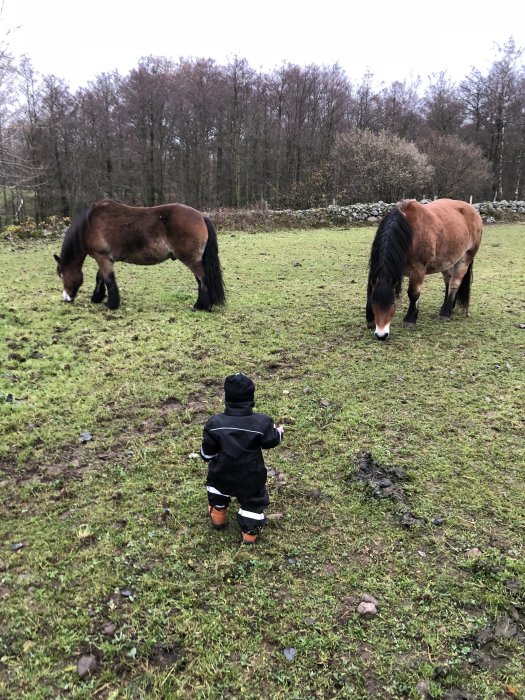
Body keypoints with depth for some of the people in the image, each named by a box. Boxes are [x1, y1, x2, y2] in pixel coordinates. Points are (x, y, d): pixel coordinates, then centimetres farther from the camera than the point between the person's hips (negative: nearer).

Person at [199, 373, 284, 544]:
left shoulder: (215, 423, -21)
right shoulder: (261, 423, -23)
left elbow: (207, 451, -10)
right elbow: (271, 441, -5)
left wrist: (207, 457, 14)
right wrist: (279, 432, 17)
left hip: (222, 473, 2)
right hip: (250, 477, -1)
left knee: (218, 493, 32)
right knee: (252, 501, 20)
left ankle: (218, 520, 48)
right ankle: (250, 534, 31)